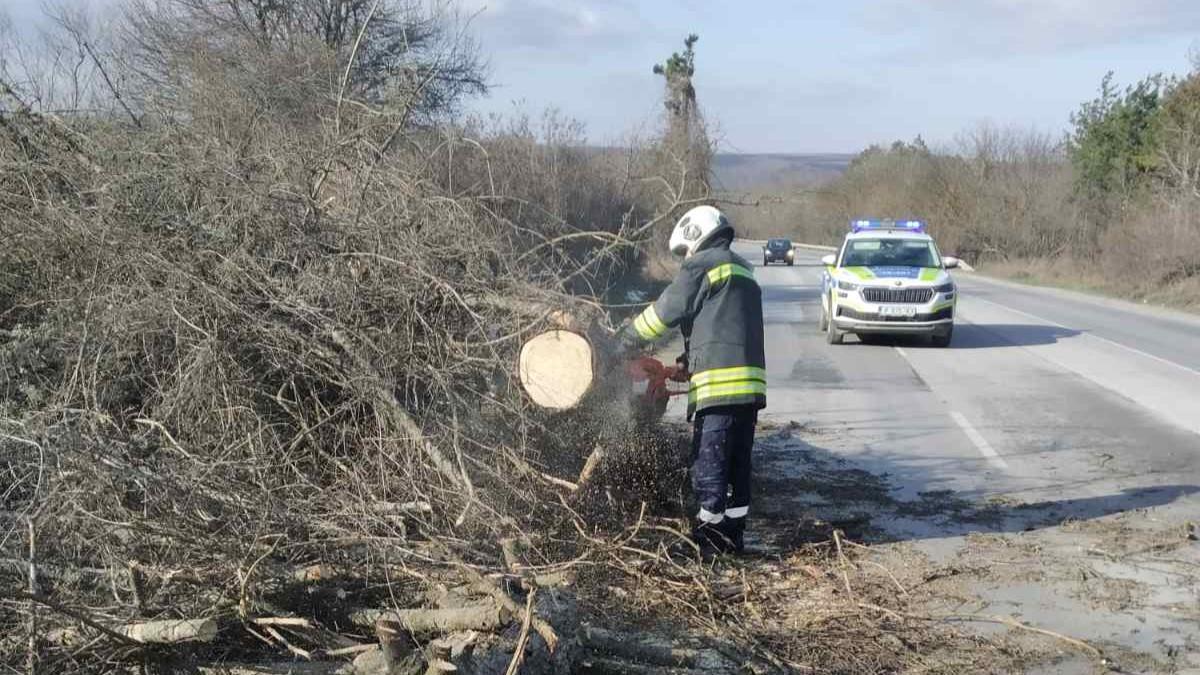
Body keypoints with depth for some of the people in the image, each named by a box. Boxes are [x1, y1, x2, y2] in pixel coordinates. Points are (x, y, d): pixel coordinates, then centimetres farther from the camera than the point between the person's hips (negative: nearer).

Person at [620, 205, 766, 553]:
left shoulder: (703, 264, -2)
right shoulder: (743, 271, 25)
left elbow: (668, 309, 1)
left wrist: (627, 337, 13)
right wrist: (693, 357, 17)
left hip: (720, 382, -9)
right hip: (751, 381, 9)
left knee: (709, 463, -3)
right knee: (738, 463, 12)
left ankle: (710, 532, -2)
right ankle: (734, 532, 17)